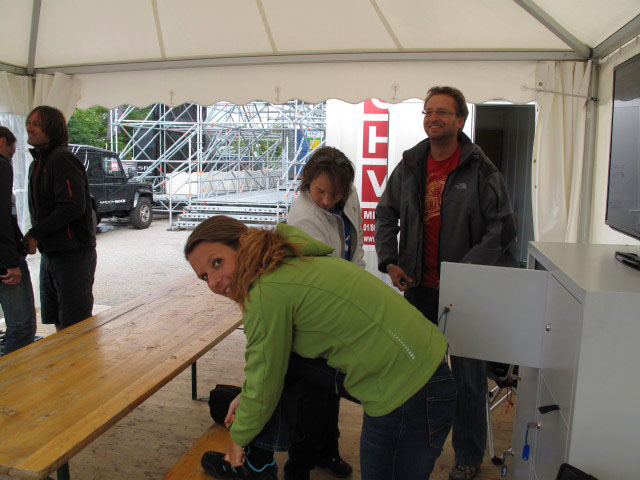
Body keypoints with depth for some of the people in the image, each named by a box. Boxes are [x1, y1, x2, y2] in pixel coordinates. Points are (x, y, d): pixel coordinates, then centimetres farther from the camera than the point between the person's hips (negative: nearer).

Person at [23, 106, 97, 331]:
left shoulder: (62, 159, -13)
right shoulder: (37, 163, 16)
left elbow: (73, 207, -23)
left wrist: (35, 234, -17)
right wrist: (33, 237, 3)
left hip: (73, 254, -9)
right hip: (49, 253, 9)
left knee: (75, 326, -2)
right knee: (57, 321, 18)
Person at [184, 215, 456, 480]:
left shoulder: (267, 291, -20)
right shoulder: (289, 263, 6)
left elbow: (265, 382, -8)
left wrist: (238, 439, 8)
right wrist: (247, 396, 25)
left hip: (409, 395, -9)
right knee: (279, 358, 12)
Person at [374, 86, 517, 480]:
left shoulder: (481, 170, -9)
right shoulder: (409, 166, 4)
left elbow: (503, 228, -9)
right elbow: (386, 214, 13)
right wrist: (389, 261, 1)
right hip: (418, 285, 5)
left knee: (468, 373, 8)